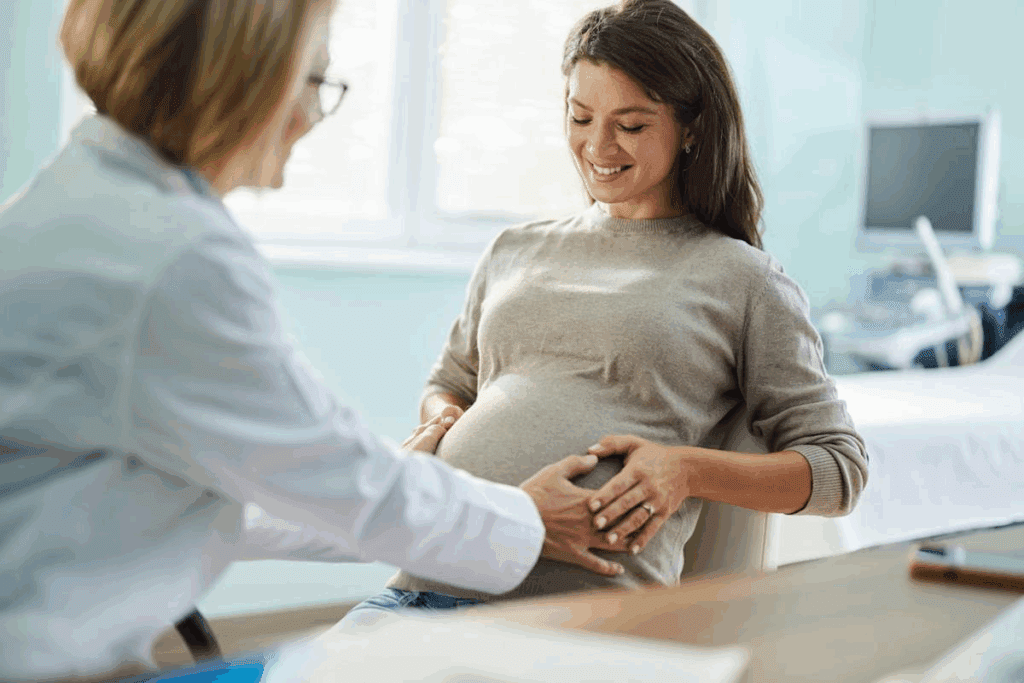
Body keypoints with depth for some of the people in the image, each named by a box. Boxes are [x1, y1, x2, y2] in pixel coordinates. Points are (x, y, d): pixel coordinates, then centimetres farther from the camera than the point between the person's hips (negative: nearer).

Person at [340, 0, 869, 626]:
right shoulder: (516, 251, 25)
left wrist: (687, 469, -8)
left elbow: (840, 466, 9)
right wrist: (439, 431, 10)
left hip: (589, 614, -4)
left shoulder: (743, 279, 10)